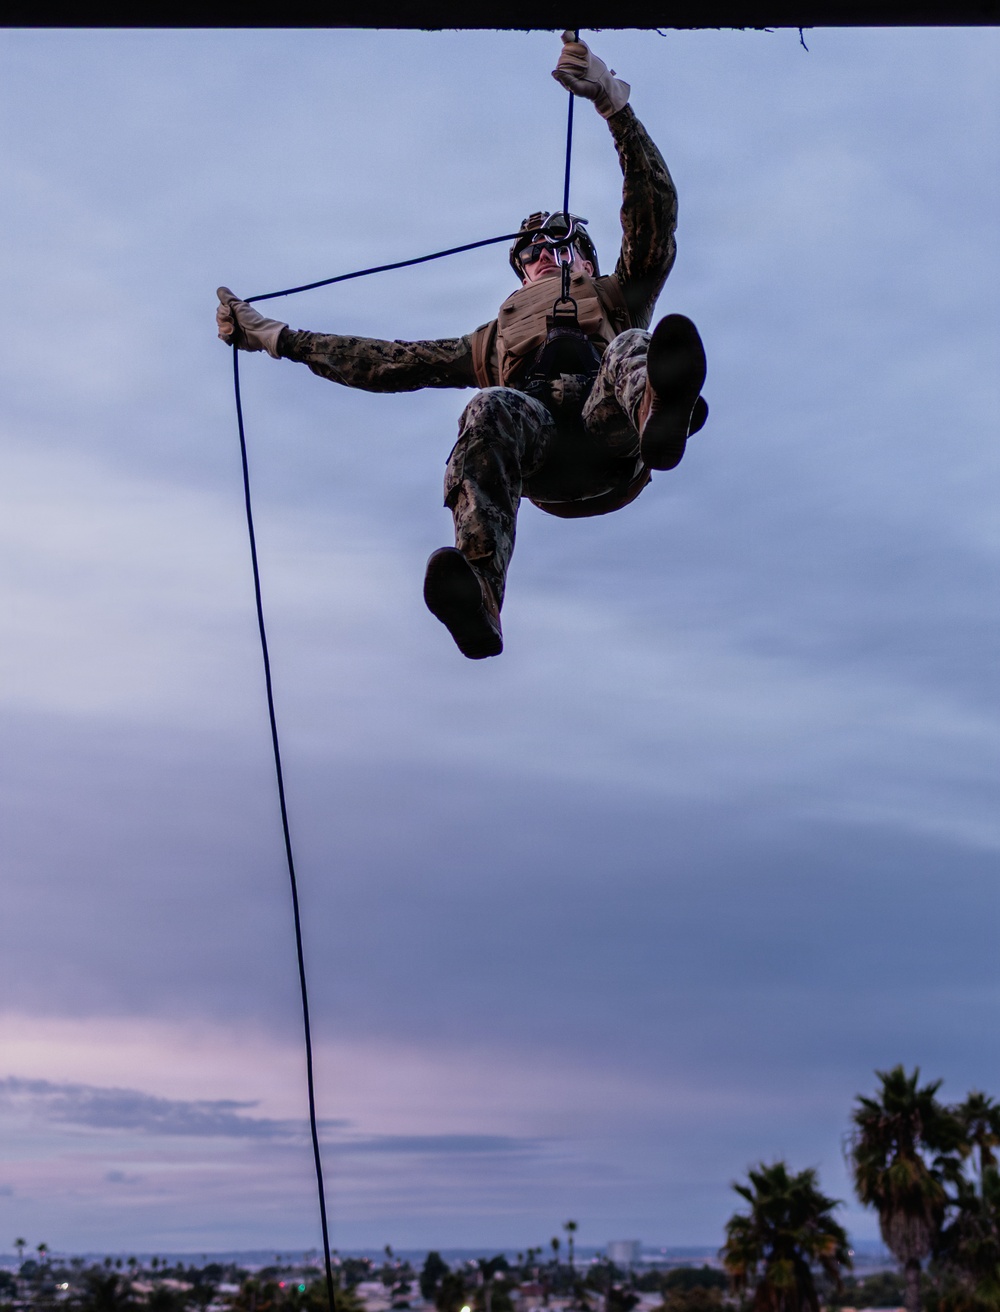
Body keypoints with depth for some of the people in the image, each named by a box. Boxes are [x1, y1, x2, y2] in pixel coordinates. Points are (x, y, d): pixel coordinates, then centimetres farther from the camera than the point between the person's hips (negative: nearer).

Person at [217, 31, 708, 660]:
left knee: (633, 350, -32)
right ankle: (478, 597, -59)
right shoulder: (495, 340, 44)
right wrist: (275, 335, 37)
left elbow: (655, 215, 22)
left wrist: (615, 104, 8)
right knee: (494, 410, -35)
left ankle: (658, 416, -73)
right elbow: (389, 362, 40)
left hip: (608, 425, -1)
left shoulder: (619, 298, 39)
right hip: (535, 450, 1)